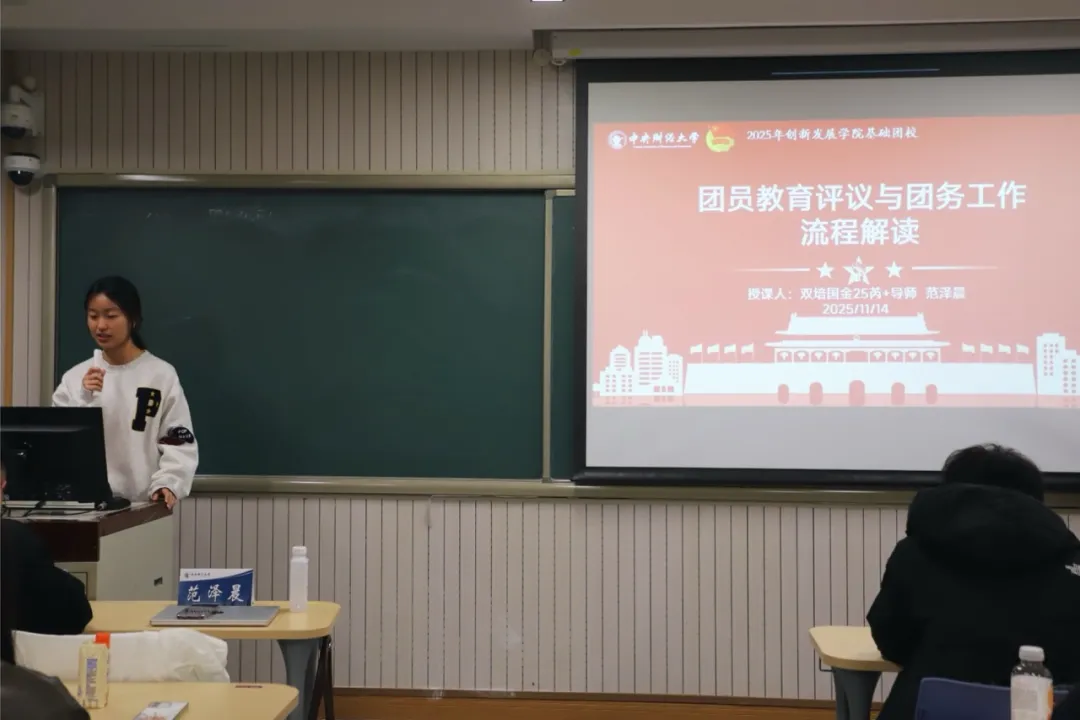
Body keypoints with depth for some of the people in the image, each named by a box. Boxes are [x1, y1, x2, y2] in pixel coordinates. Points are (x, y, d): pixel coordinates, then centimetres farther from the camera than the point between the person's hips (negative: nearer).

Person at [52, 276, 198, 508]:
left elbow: (179, 444, -4)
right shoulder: (74, 377, 7)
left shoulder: (162, 375, -3)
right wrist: (85, 399, -10)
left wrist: (166, 484, -20)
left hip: (142, 504, -2)